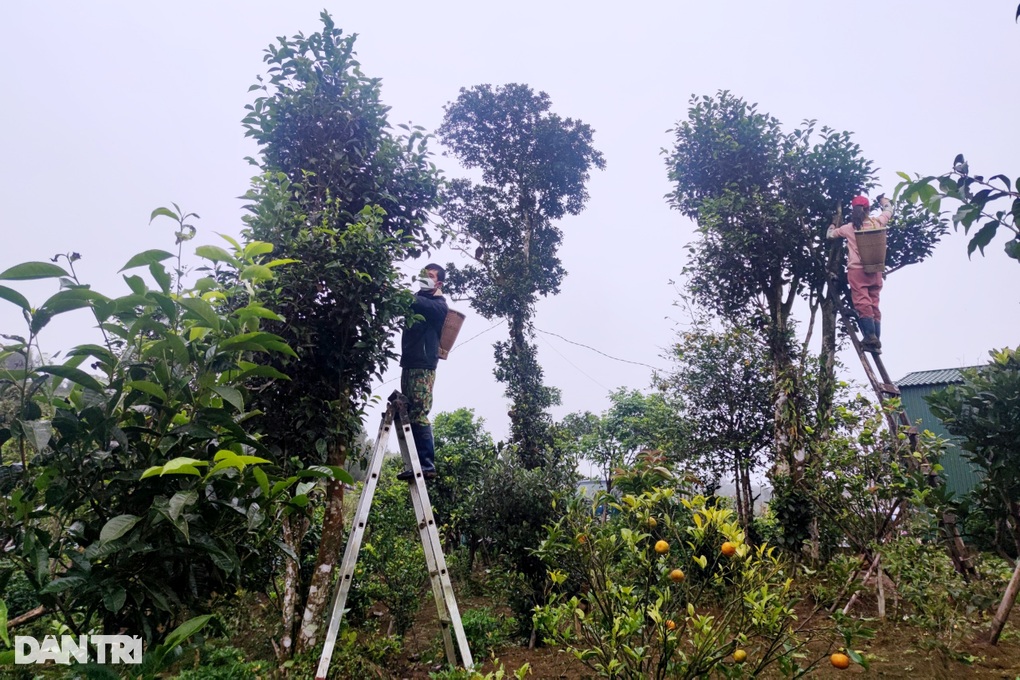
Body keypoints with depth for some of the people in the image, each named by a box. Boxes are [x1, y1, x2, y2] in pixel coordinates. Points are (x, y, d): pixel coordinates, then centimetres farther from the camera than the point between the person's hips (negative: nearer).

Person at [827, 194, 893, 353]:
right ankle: (876, 342, 2)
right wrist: (882, 199, 48)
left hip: (857, 270, -3)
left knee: (862, 304, -12)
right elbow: (889, 210, 28)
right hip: (875, 271, 3)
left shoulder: (849, 228, 2)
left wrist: (832, 225, 39)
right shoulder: (877, 222, 7)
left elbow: (830, 235, 18)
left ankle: (871, 336, -27)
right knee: (874, 305, 5)